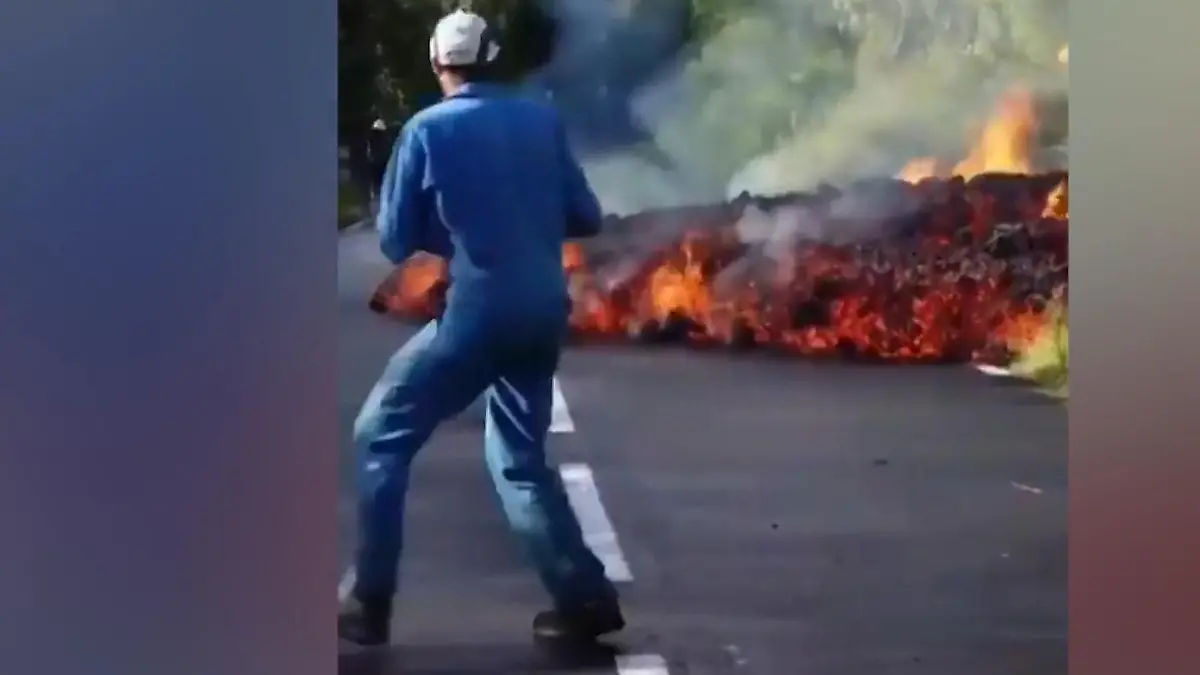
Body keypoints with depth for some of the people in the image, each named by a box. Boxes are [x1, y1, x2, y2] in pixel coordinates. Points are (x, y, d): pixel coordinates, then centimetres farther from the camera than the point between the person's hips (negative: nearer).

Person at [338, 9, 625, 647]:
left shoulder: (428, 129, -4)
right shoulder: (543, 121, 6)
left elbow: (397, 240, 0)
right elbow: (586, 217, 11)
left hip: (476, 313, -5)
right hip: (543, 313, 5)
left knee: (381, 436, 9)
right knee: (518, 457, 19)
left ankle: (369, 604, 4)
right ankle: (584, 598, 13)